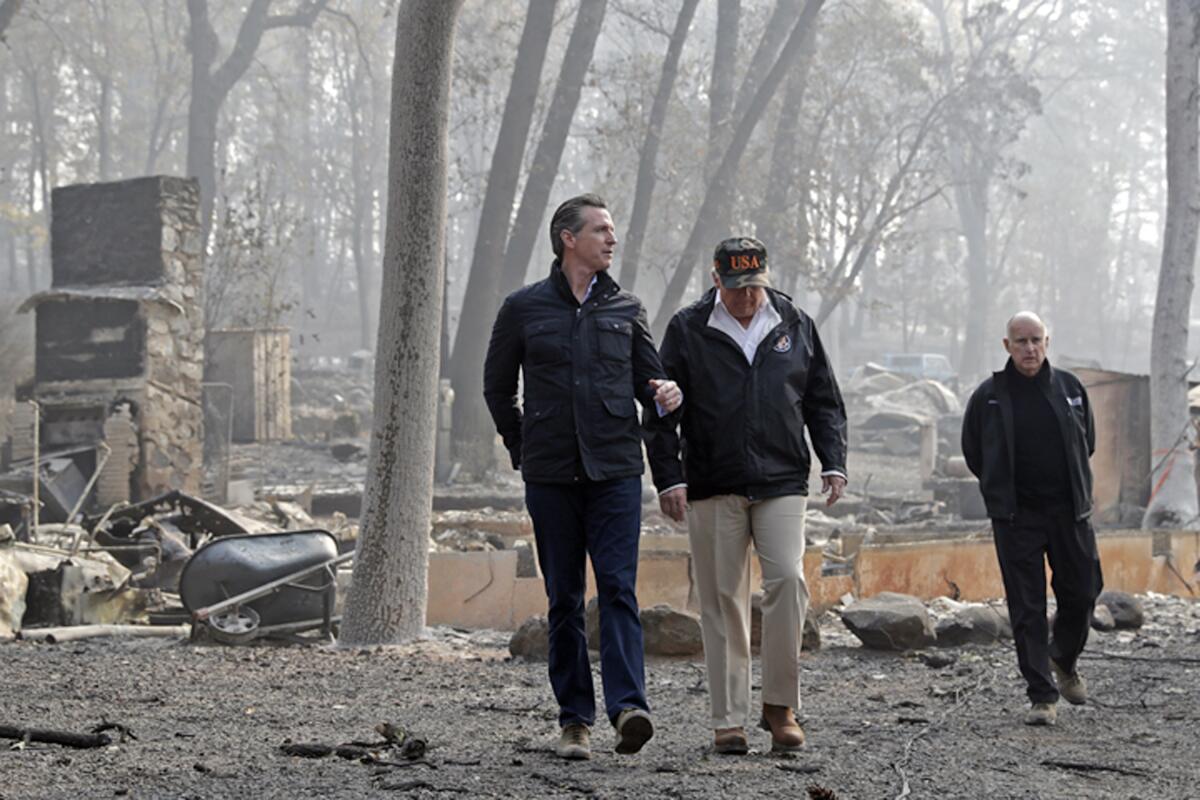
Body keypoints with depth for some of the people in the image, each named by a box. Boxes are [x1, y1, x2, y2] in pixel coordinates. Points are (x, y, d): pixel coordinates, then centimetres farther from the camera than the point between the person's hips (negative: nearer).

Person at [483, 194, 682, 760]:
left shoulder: (626, 309, 10)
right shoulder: (524, 308, 5)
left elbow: (649, 378, 13)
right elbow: (497, 385, 14)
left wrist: (665, 396, -10)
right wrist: (523, 450, 11)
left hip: (616, 469, 0)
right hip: (550, 477, 0)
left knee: (618, 587, -12)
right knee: (564, 597, 4)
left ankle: (628, 707, -21)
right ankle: (575, 719, 9)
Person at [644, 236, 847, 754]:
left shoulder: (796, 326, 10)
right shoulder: (687, 331, 4)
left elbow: (824, 402, 17)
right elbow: (661, 413, 4)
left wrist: (833, 462, 6)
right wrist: (669, 477, -5)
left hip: (782, 483, 1)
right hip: (713, 489, -1)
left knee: (787, 581, -15)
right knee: (722, 601, 0)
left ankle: (780, 705, -2)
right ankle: (729, 720, 6)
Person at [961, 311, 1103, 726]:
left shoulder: (1070, 388, 4)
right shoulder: (988, 396, -2)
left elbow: (1087, 442, 19)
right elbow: (973, 453, 10)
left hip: (1069, 512, 2)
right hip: (1015, 519, -2)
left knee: (1081, 594, 6)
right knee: (1027, 608, -3)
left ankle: (1064, 660, 36)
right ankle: (1042, 696, 1)